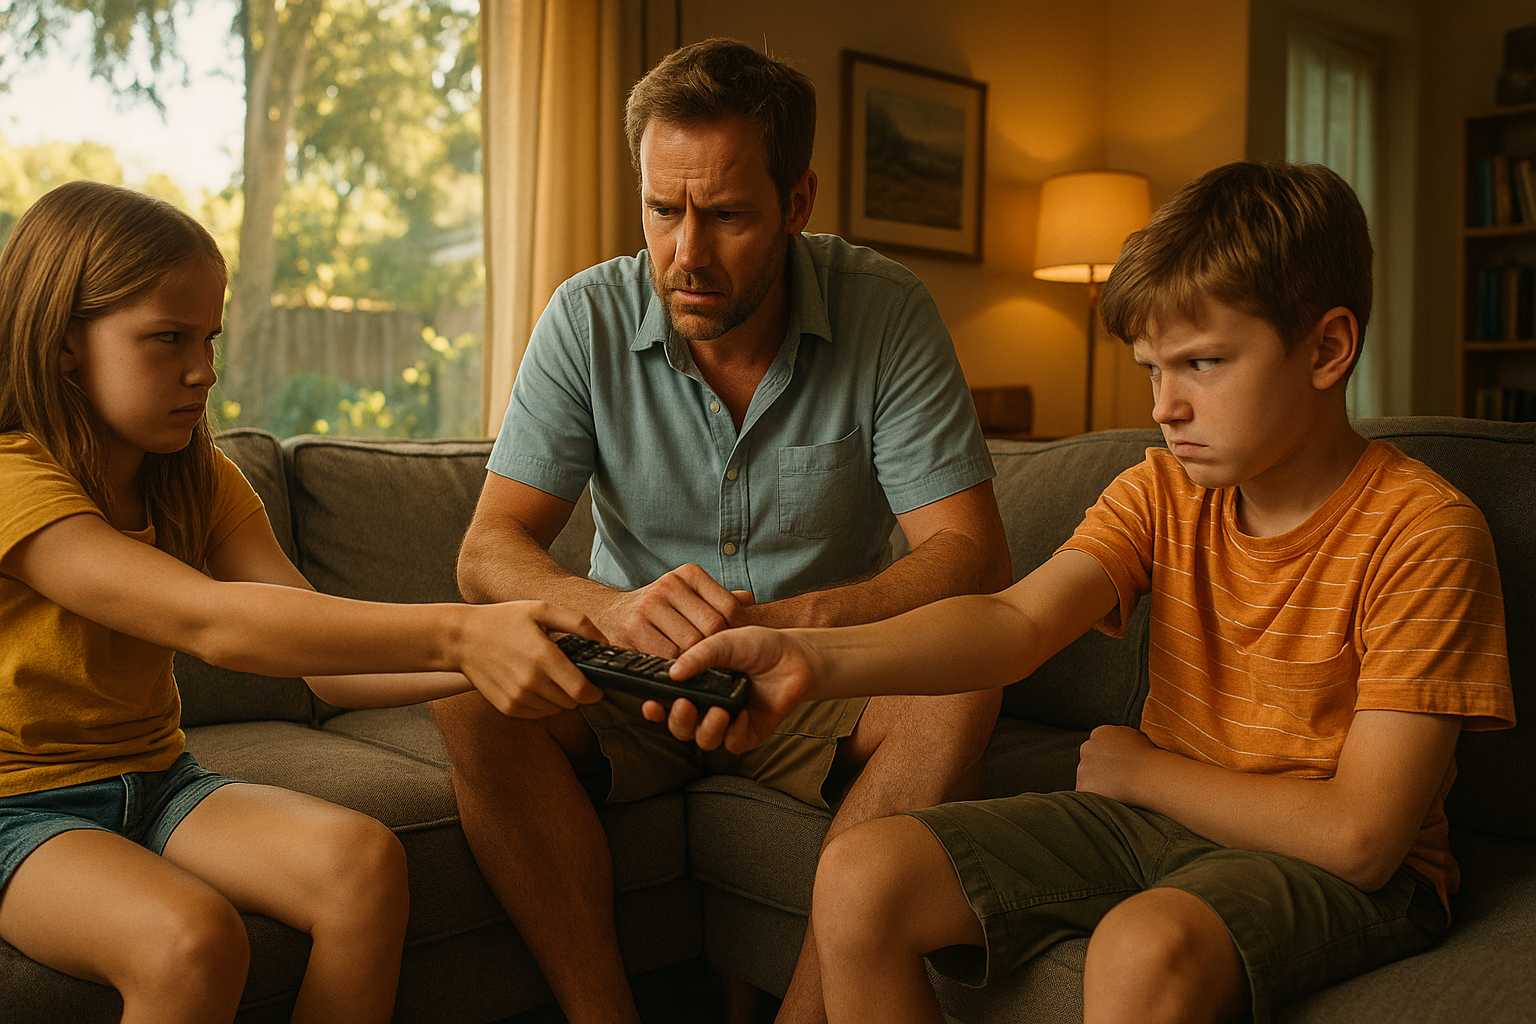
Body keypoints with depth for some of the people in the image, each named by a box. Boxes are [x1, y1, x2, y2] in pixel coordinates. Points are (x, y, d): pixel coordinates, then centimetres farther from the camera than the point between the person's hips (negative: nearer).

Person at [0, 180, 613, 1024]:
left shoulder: (198, 480, 3)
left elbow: (330, 662, -12)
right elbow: (212, 622, -36)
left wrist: (488, 652, -30)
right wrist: (452, 634, -45)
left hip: (154, 780, 6)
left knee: (363, 862, -20)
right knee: (193, 938, -33)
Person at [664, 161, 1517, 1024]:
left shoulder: (1425, 532, -16)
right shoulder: (1161, 493, 0)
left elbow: (1361, 836, -20)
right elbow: (1019, 622, -18)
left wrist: (1137, 765, -10)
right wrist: (812, 658, -34)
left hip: (1341, 875, -5)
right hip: (1158, 818, 5)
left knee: (1143, 950, -39)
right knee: (860, 878, -9)